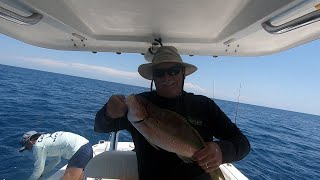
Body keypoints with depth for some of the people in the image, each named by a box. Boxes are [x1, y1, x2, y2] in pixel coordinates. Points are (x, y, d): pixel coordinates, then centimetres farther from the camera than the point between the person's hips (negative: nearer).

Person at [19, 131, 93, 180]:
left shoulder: (38, 145, 1)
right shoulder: (46, 139, 26)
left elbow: (38, 169, 10)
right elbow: (56, 160, 31)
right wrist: (41, 173, 32)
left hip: (79, 151, -9)